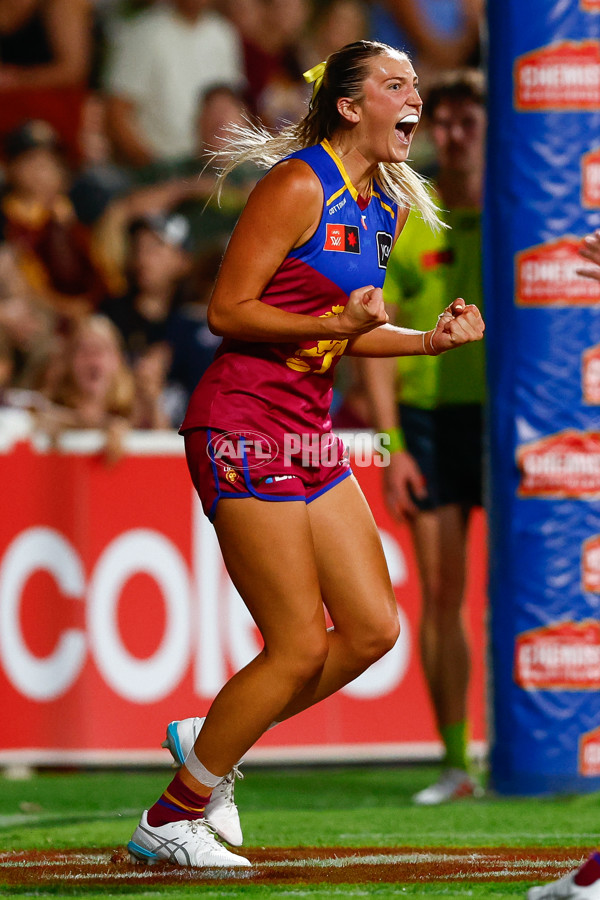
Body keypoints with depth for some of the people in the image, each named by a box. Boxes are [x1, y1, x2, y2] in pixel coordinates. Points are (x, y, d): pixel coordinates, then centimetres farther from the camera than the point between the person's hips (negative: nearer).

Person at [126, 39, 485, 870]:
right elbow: (227, 311, -15)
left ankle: (209, 745, 21)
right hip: (246, 429, -9)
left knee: (373, 629, 4)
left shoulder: (385, 206, 13)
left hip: (309, 429, 9)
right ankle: (169, 821, 6)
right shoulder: (299, 185, -14)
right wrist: (335, 322, -26)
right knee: (300, 648, -7)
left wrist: (429, 340, 6)